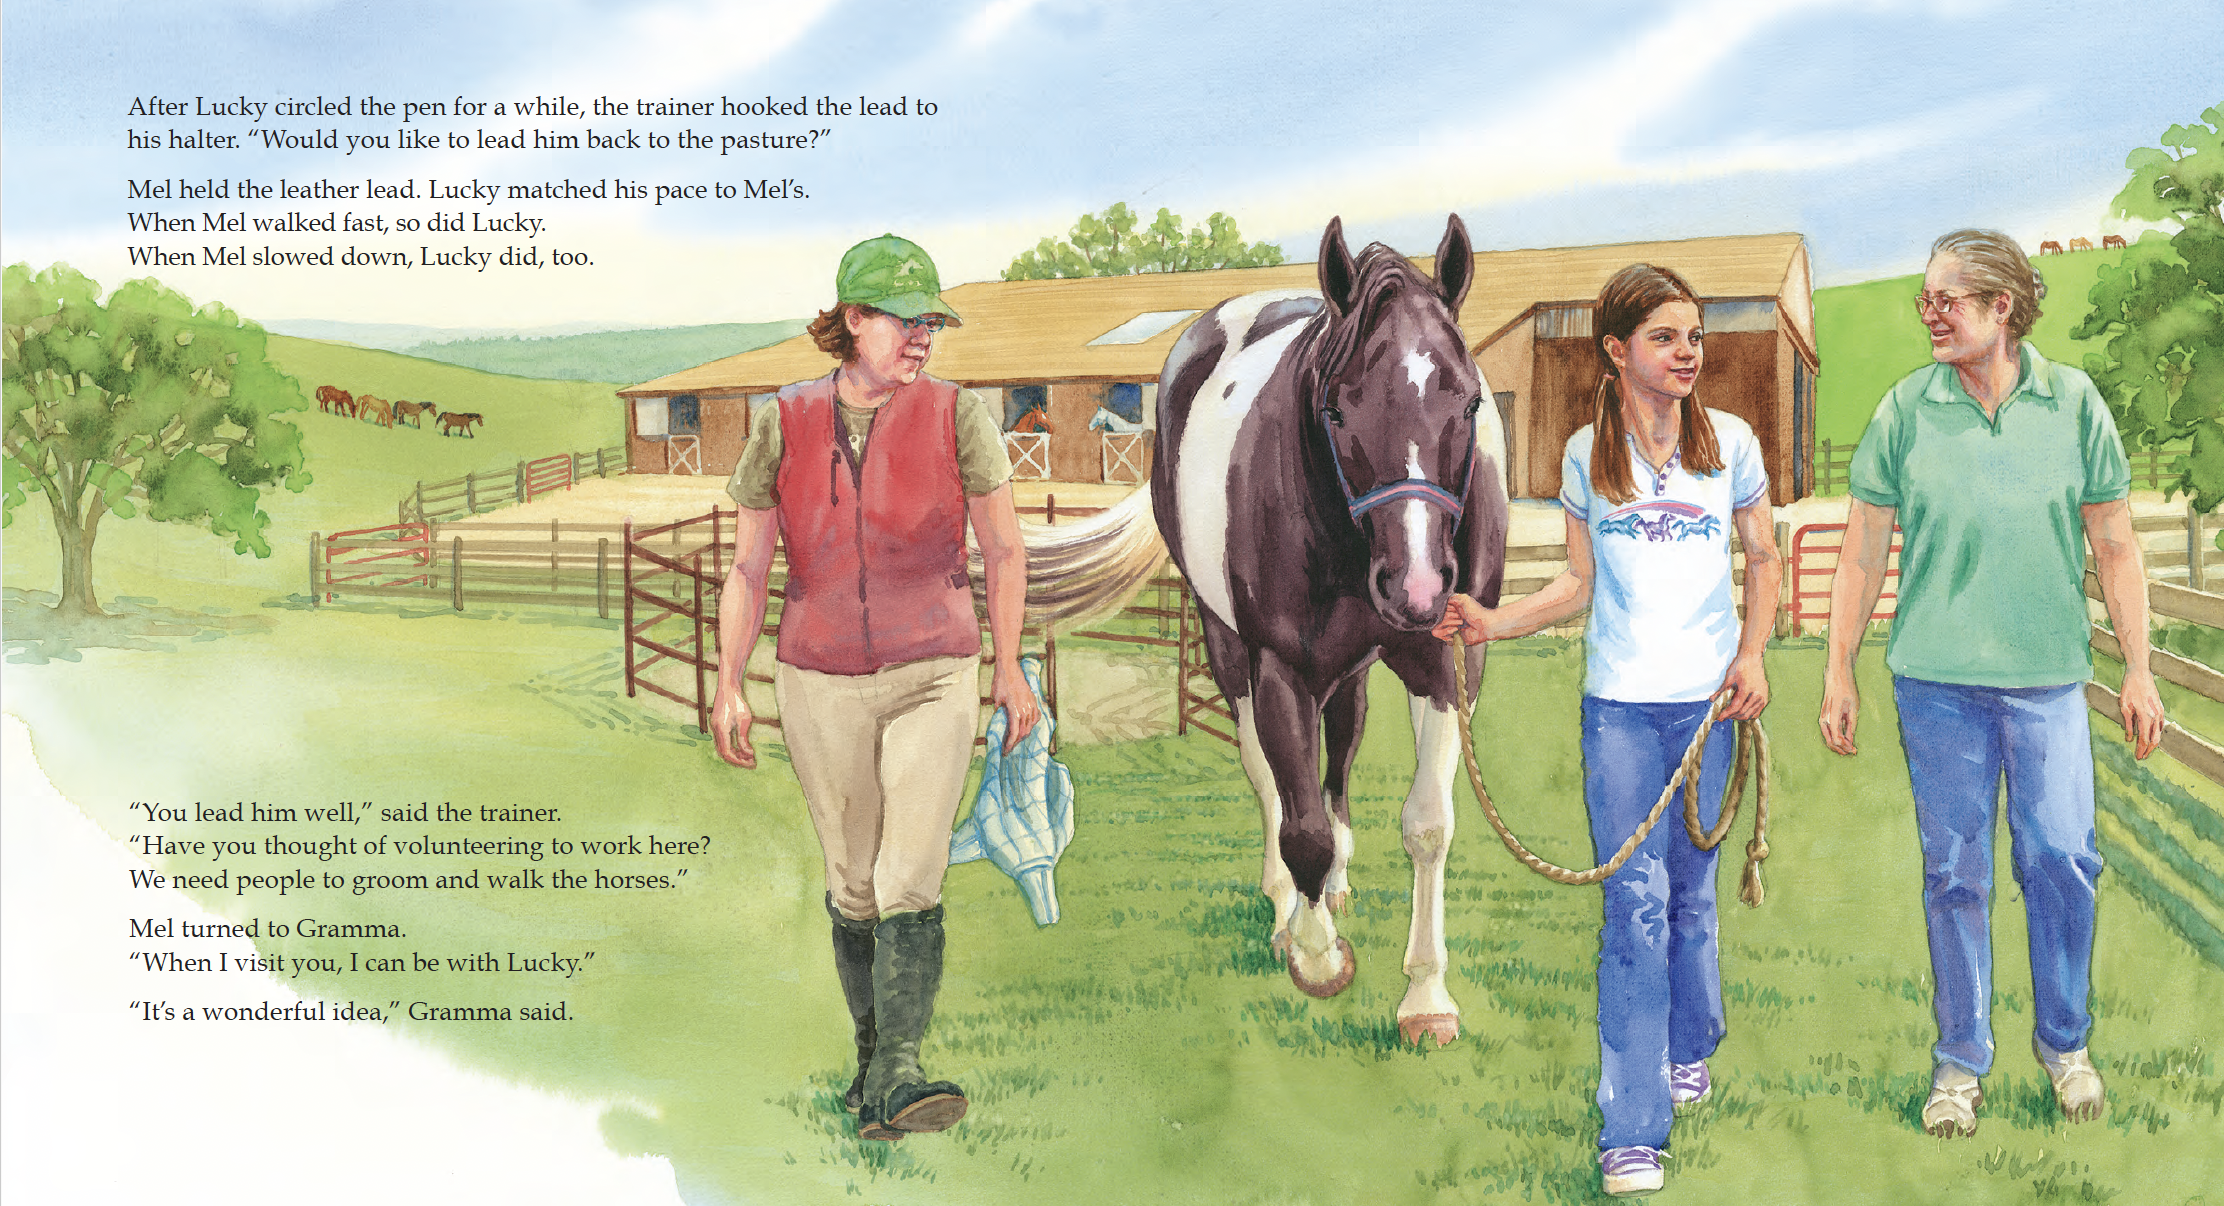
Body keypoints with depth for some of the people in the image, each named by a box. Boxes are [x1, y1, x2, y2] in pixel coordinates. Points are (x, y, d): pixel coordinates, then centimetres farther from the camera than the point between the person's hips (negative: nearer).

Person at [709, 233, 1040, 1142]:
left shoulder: (956, 415, -5)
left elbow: (1004, 548, 4)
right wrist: (728, 685, 2)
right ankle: (870, 1049, 29)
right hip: (820, 688, 2)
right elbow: (748, 567, 4)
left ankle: (895, 1079, -17)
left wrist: (1009, 669, 6)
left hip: (933, 677, -2)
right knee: (852, 884, 12)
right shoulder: (781, 427, -2)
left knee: (910, 877, -15)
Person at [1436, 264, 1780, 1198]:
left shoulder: (1729, 442, 3)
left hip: (1709, 698, 1)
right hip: (1620, 703, -1)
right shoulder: (1587, 454, 3)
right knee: (1635, 901, -6)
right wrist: (1494, 622, -6)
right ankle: (1633, 1129, -4)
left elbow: (1765, 562, 12)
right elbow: (1580, 583, 9)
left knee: (1690, 886, 12)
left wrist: (1752, 657, -2)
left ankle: (1690, 1048, 37)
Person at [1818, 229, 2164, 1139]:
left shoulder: (2074, 403, 0)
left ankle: (2064, 1044, 26)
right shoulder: (1905, 409, -1)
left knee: (2061, 860, 3)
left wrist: (2138, 670, 5)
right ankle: (1960, 1059, 21)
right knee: (1954, 871, 6)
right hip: (1937, 677, 0)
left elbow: (2115, 547, 6)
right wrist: (1839, 672, 3)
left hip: (2047, 674, 0)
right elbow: (1863, 552, 4)